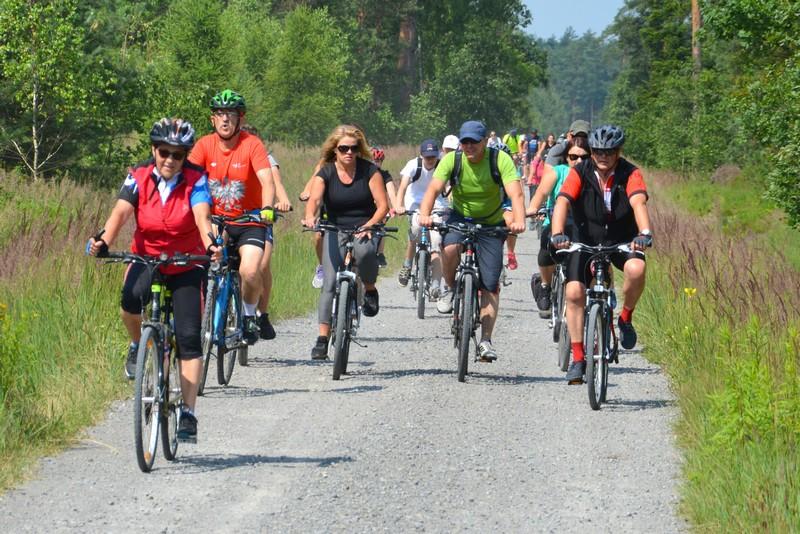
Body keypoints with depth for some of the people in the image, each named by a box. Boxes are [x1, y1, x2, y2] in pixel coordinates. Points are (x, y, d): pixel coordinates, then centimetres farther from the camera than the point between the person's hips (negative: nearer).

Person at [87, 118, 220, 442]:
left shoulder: (195, 180, -13)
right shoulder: (139, 178, -9)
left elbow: (202, 215, -30)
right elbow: (121, 211, -24)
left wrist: (210, 245, -51)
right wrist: (104, 242, -44)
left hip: (186, 266, -1)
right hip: (147, 260, 1)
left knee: (189, 337, -12)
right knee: (130, 297, -34)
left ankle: (188, 414, -7)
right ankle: (137, 346, -2)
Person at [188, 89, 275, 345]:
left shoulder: (252, 144, -11)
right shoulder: (205, 144, -4)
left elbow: (267, 180, -22)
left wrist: (267, 208, -40)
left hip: (249, 222, -2)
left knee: (250, 271, -23)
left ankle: (249, 315, 4)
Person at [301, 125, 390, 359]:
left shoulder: (369, 170, -5)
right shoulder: (326, 172, -4)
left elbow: (382, 204, -8)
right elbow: (314, 199, -21)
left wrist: (370, 225, -26)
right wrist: (310, 217, -43)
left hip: (365, 228, -1)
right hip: (336, 231, 1)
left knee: (364, 251, -37)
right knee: (330, 283, -12)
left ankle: (370, 290, -6)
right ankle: (323, 338, -10)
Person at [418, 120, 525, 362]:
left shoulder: (500, 160, -20)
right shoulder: (452, 160, -16)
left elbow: (515, 193, -31)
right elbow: (433, 189, -26)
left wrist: (519, 221, -50)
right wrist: (424, 214, -46)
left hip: (491, 223, -1)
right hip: (460, 217, 1)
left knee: (490, 285, -6)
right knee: (450, 248, -33)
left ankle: (485, 340, 3)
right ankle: (451, 290, -3)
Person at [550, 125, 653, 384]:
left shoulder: (630, 174, -13)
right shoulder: (580, 173, -12)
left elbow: (638, 202, -30)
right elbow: (562, 202, -25)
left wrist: (644, 233, -49)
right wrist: (558, 234, -43)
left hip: (622, 241, -1)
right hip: (587, 240, 1)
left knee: (636, 269, -33)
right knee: (574, 293, -16)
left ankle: (626, 318, -4)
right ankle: (578, 359, -5)